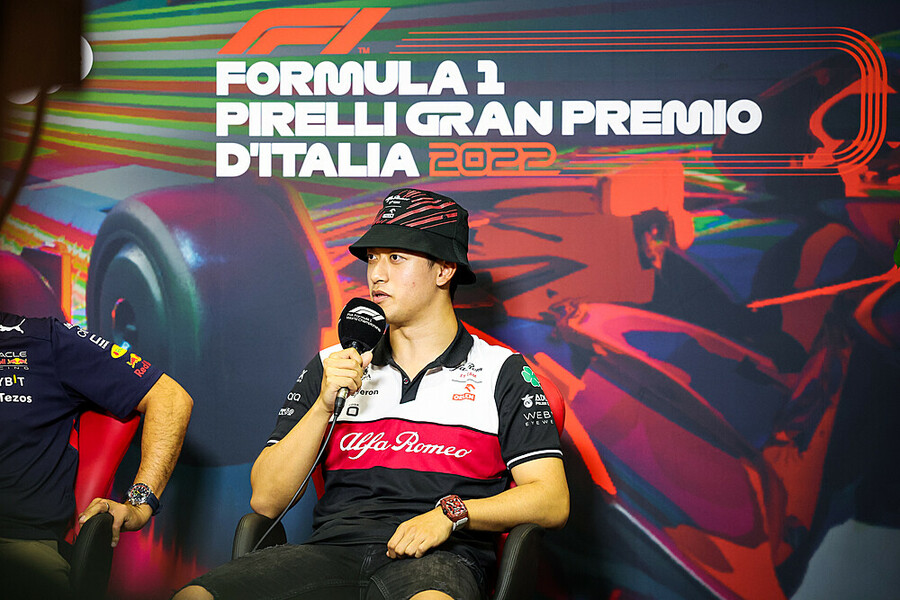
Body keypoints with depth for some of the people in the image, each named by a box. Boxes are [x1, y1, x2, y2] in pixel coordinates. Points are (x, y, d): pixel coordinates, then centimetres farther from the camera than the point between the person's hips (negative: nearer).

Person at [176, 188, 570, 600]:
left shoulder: (502, 372, 12)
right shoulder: (333, 367, 19)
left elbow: (552, 501, 3)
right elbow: (265, 501, 12)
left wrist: (451, 512, -11)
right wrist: (324, 405, -1)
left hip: (437, 562, -3)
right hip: (332, 551, 4)